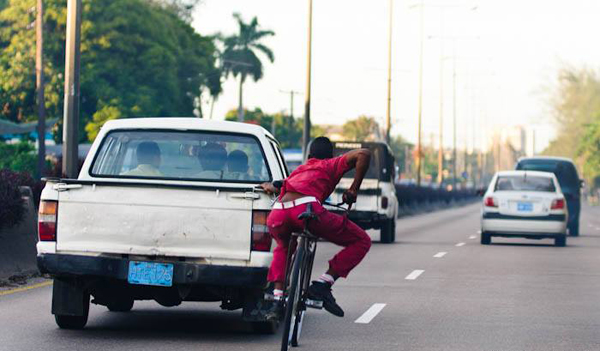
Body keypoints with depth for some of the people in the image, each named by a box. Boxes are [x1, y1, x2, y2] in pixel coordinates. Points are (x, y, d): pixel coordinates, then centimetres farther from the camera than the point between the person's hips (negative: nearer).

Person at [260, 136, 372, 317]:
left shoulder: (298, 170, 39)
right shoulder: (332, 165, 27)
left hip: (277, 215, 5)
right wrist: (354, 189, 14)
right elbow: (363, 154, 11)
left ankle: (277, 295, 23)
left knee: (283, 246, 41)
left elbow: (268, 186, 40)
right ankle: (323, 285, -2)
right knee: (361, 241, 10)